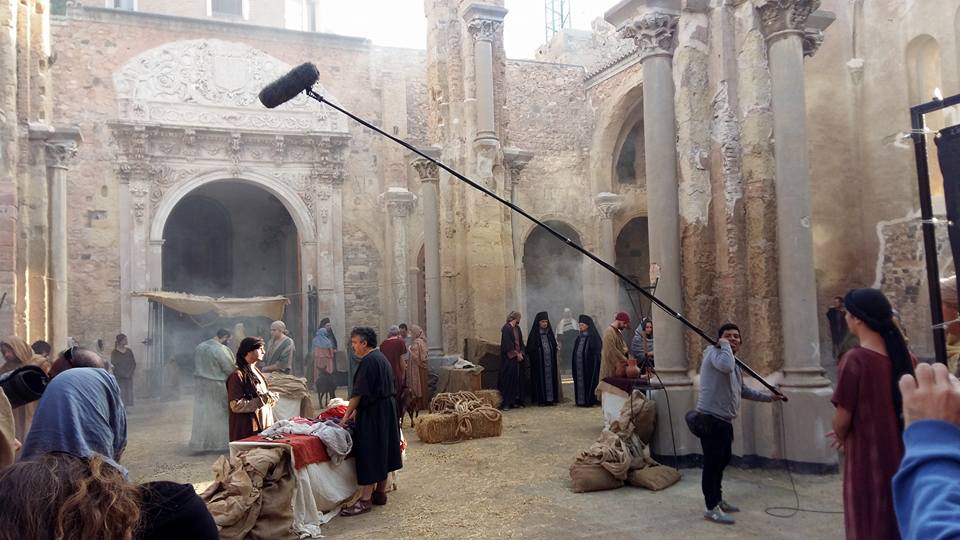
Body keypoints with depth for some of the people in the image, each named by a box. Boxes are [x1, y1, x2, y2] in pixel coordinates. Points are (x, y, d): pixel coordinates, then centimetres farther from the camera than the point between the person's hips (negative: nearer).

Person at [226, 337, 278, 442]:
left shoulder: (256, 371, 14)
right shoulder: (238, 375, -11)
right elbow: (235, 405, -17)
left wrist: (270, 398, 4)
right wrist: (261, 400, -19)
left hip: (264, 426, 8)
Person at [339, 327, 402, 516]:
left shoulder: (368, 361, -17)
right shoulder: (381, 358, 13)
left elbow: (359, 393, -18)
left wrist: (346, 415, -12)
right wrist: (356, 411, 17)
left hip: (373, 414, -10)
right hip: (387, 410, 10)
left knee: (368, 453, -6)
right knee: (382, 451, 15)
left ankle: (365, 500, -3)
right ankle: (380, 493, 24)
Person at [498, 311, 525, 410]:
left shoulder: (517, 328, 14)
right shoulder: (506, 328, -11)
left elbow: (520, 342, 15)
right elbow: (508, 344, -15)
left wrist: (521, 353, 0)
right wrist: (517, 354, -12)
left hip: (517, 357, 8)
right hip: (509, 358, -8)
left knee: (517, 379, 7)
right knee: (508, 379, -7)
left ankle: (515, 400, 13)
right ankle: (506, 403, -4)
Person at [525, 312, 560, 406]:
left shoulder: (550, 333, 11)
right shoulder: (534, 334, -2)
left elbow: (554, 347, 15)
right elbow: (530, 350, -4)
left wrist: (554, 358, 4)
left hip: (550, 361, 4)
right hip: (539, 362, -4)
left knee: (550, 378, 3)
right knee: (541, 379, -3)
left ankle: (551, 398, 7)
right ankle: (541, 399, 3)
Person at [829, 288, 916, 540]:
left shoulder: (855, 359, -18)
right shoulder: (903, 356, 2)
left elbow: (842, 419, -15)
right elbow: (888, 408, 13)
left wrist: (842, 438, 7)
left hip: (868, 459, -6)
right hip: (901, 456, 6)